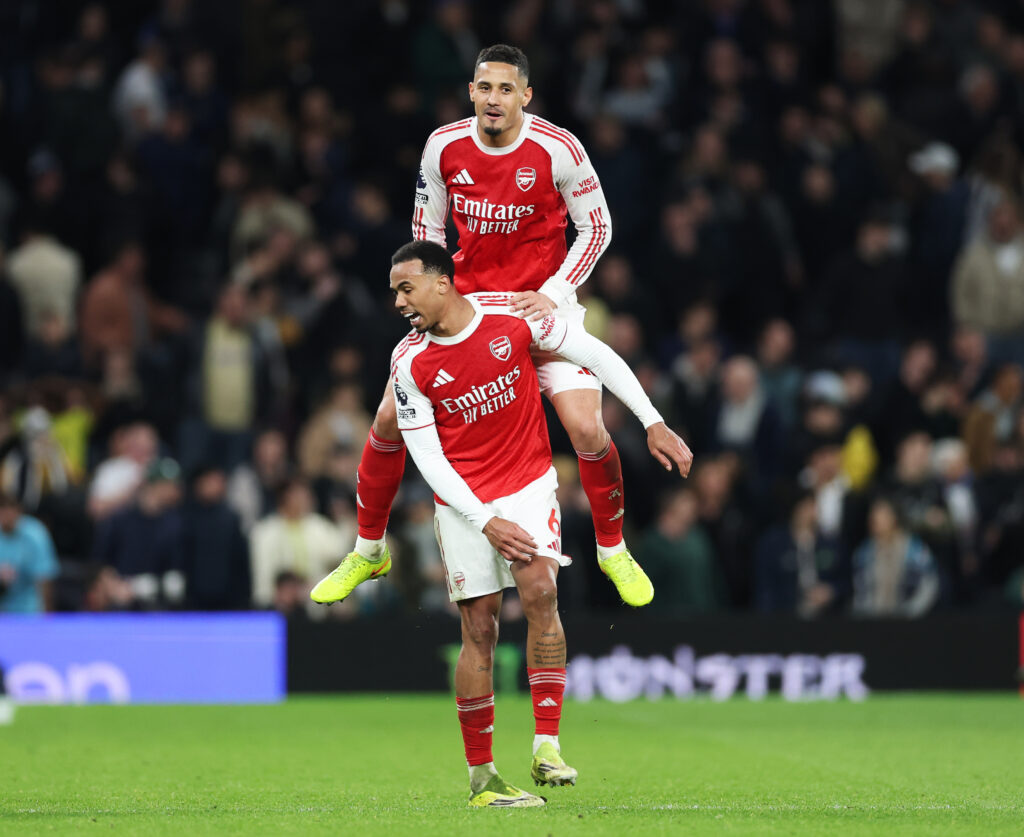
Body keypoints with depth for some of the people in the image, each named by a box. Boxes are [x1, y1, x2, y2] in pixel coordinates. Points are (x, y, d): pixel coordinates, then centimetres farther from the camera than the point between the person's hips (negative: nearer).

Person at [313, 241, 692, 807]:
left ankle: (547, 749, -20)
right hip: (463, 502, 0)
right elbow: (427, 457, -7)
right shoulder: (409, 363, -11)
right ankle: (481, 779, 8)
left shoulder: (513, 314, -12)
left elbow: (595, 355, -2)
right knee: (479, 630, 0)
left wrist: (652, 423, -2)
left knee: (539, 591, -21)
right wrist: (486, 522, -14)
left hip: (528, 480, 0)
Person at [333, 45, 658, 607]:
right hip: (462, 302, 3)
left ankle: (612, 550, 10)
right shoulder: (444, 147, -7)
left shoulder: (557, 150, -15)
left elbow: (596, 228, -5)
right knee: (389, 418, -3)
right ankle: (368, 550, 18)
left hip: (540, 302, -3)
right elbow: (427, 228, 7)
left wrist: (552, 293, -14)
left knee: (586, 429, -16)